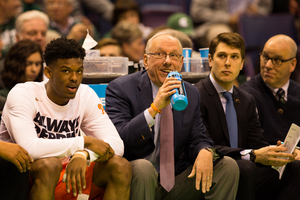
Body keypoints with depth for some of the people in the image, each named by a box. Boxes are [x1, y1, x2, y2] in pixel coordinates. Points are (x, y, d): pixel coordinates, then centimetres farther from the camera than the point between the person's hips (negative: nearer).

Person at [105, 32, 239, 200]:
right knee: (142, 168, -38)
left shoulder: (191, 94, 11)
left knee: (228, 166, -11)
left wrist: (205, 152, -15)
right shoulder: (120, 89, -6)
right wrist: (155, 108, -27)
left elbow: (198, 139, 11)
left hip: (176, 183, 5)